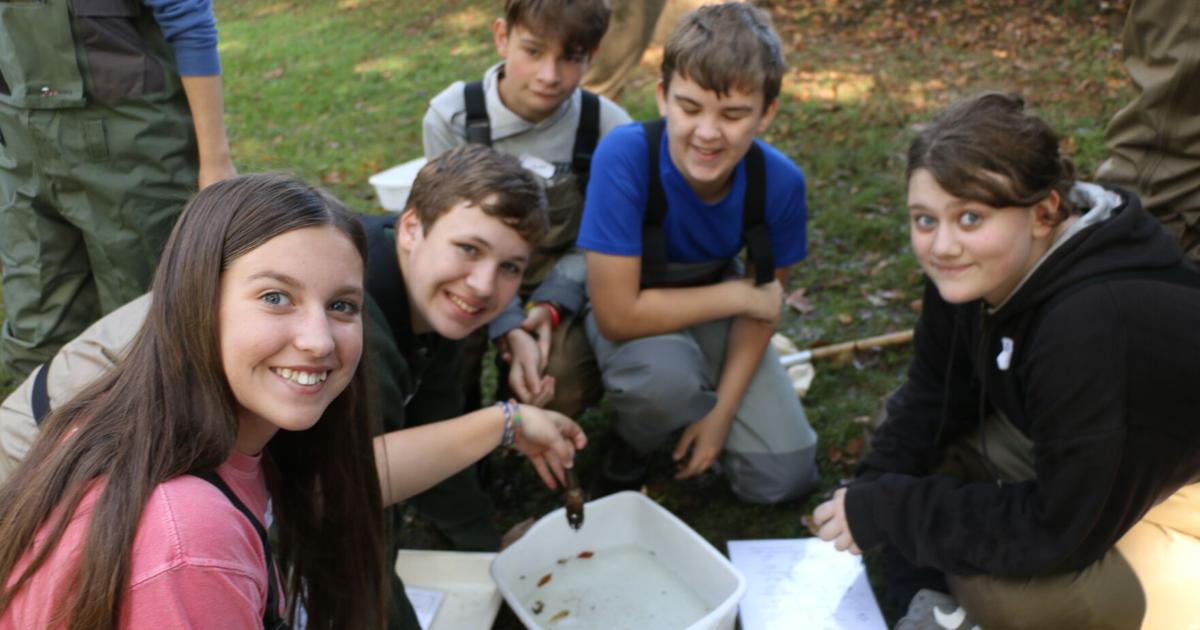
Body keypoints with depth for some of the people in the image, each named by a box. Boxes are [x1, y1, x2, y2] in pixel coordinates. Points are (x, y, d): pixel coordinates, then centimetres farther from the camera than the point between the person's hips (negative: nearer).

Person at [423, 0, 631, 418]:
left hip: (558, 290, 0)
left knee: (566, 383, -26)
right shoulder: (452, 116, -15)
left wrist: (549, 307, -26)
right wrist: (510, 330, -29)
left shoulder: (608, 128, -14)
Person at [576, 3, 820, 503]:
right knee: (666, 372, -39)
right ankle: (630, 449, -3)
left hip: (714, 310, 4)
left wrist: (722, 411, -12)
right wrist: (738, 295, -25)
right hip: (630, 310, -3)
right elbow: (618, 315, -33)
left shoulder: (780, 181, -22)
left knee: (784, 478, -5)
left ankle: (695, 396, 23)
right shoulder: (624, 156, -34)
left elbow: (764, 300, -5)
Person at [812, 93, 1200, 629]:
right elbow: (933, 397, 0)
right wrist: (869, 494, -14)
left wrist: (888, 511, -25)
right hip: (1076, 464, 8)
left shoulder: (1100, 328, -37)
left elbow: (1059, 532, -30)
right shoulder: (971, 271, -14)